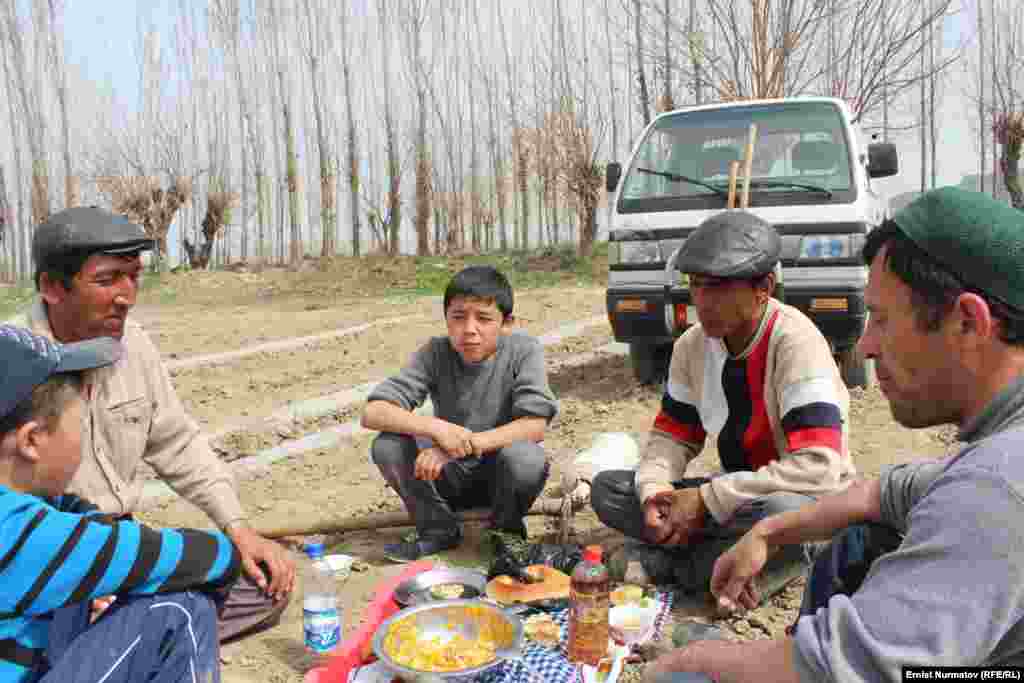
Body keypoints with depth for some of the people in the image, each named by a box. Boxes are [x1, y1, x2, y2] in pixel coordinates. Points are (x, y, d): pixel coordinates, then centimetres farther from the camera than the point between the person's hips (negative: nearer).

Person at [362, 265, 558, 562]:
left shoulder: (523, 350, -18)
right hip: (451, 472, 2)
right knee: (387, 446, -22)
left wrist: (462, 444, -35)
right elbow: (372, 413, -21)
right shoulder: (435, 353, -14)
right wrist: (435, 428, -38)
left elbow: (535, 426, -27)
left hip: (502, 471, -1)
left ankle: (506, 529, -1)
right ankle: (439, 529, 1)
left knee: (525, 458, -35)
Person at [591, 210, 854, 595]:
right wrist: (653, 489, -17)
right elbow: (672, 435, 5)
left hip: (807, 501, -6)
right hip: (739, 495, 6)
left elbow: (818, 468, -31)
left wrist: (707, 500, -29)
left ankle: (666, 562, -14)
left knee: (781, 513, -41)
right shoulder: (692, 345, -4)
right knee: (606, 489, -5)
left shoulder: (795, 343, -23)